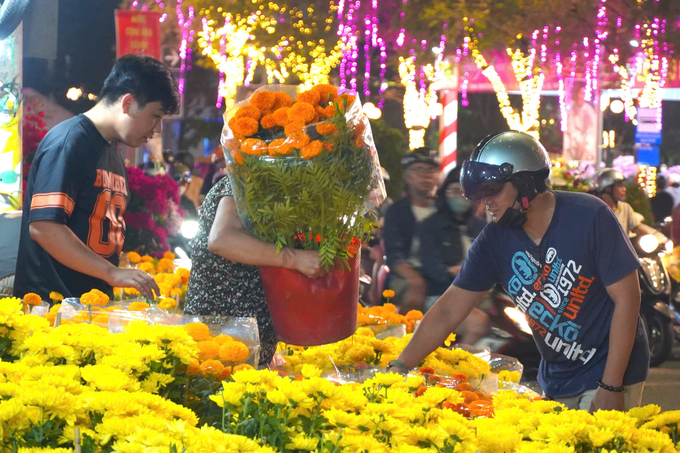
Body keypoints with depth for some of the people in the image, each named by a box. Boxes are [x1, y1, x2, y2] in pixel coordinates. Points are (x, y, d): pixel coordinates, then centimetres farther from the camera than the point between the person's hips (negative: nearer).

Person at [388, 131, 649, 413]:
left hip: (611, 377, -5)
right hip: (556, 382, 5)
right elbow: (448, 312, 1)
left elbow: (627, 298, -15)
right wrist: (400, 366, -8)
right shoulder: (496, 239, -2)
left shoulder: (588, 218, -17)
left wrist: (611, 387, -17)